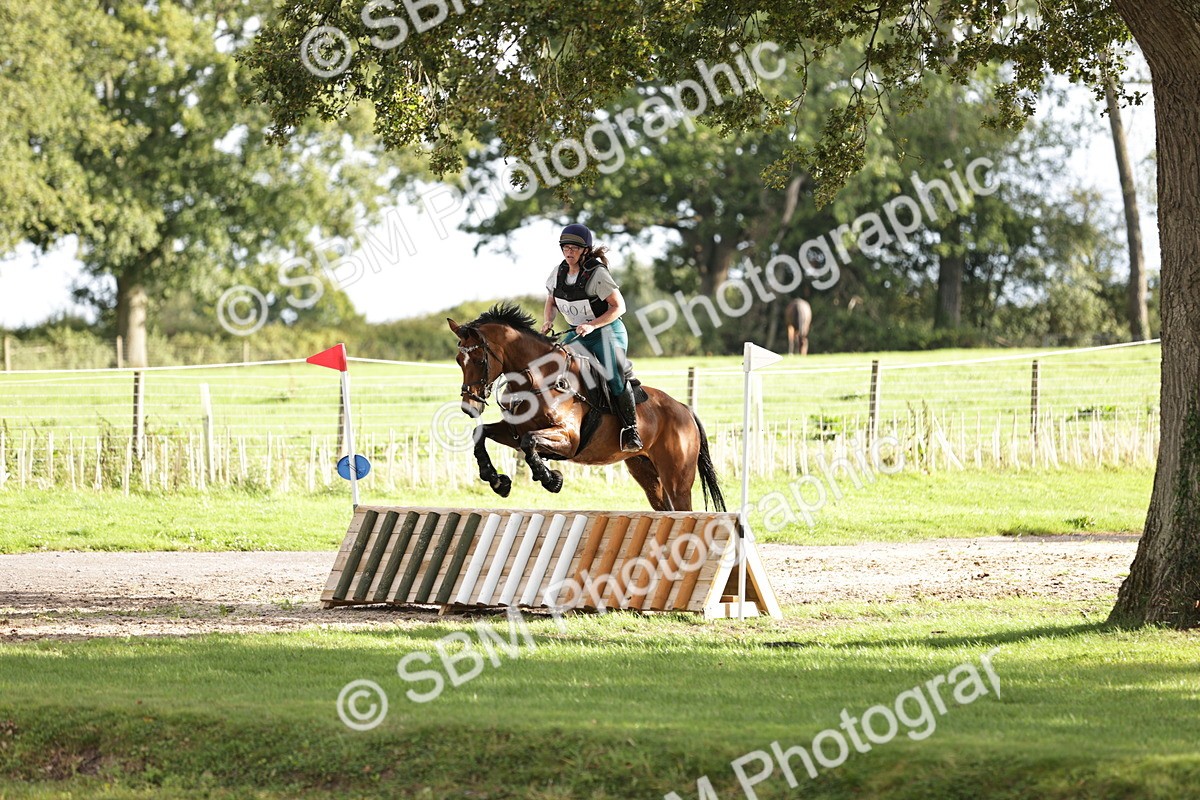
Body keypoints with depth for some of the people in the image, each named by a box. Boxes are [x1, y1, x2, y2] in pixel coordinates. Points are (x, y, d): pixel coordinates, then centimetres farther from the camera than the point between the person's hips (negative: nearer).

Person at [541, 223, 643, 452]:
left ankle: (631, 430, -16)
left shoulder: (597, 274, -17)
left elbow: (619, 307, -17)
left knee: (615, 376, -23)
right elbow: (551, 302, 18)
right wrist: (548, 322, -3)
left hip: (607, 331, -7)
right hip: (577, 334, 7)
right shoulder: (559, 272, 2)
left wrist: (592, 326, -26)